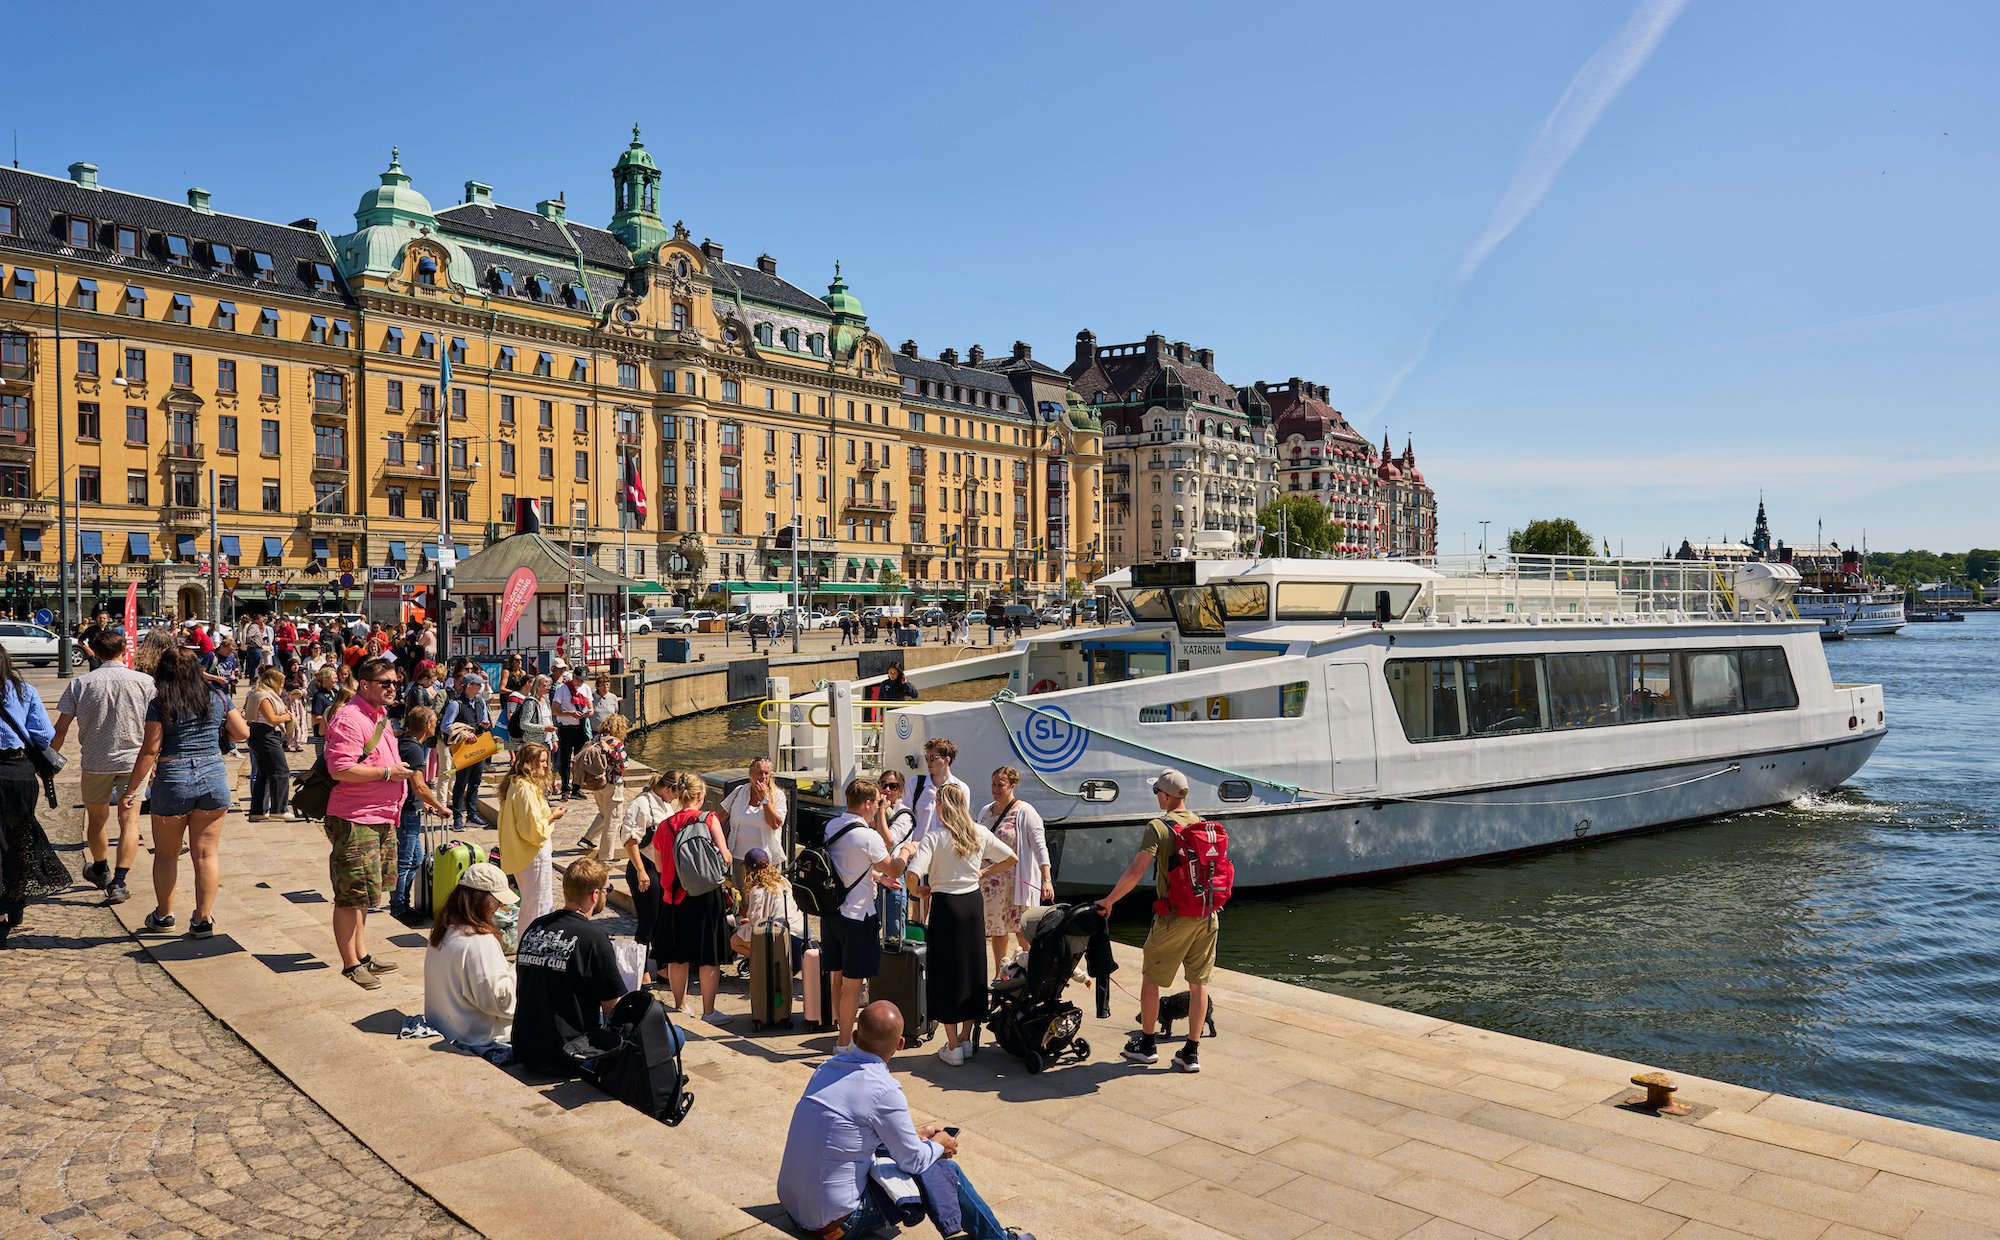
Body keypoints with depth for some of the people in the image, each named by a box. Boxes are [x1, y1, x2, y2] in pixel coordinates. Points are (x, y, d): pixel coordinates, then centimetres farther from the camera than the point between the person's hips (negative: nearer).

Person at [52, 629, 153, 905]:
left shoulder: (80, 684, -4)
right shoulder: (144, 682, -7)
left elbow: (60, 729, -2)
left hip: (95, 761, 2)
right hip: (133, 760, -1)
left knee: (96, 819, 21)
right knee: (129, 820, 2)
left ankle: (100, 871, 41)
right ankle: (118, 883, -8)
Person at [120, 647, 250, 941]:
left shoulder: (160, 705, -6)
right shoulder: (217, 698, 3)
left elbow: (149, 751, -8)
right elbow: (243, 733, 9)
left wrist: (130, 791, -2)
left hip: (173, 782, -2)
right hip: (214, 777, 2)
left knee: (166, 853, 16)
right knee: (206, 853, 6)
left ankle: (164, 915, 28)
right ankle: (203, 919, 7)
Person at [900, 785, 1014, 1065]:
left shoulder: (934, 838, -14)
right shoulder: (980, 834, 0)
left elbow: (913, 874, -24)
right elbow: (1011, 858, 9)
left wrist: (922, 889, -4)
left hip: (945, 906, -4)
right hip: (973, 904, 5)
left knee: (946, 973, 5)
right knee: (973, 971, 14)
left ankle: (952, 1047, 9)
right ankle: (966, 1040, 24)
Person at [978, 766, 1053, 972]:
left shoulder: (1024, 812, -10)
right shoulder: (985, 812, 10)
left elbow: (1040, 846, -15)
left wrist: (1047, 879, -23)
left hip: (1017, 881, -6)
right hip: (990, 881, 6)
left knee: (1023, 930, -4)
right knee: (997, 929, 14)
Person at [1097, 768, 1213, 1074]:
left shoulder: (1158, 827, -12)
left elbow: (1135, 872, -17)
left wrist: (1109, 900, -6)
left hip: (1173, 917, -5)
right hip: (1207, 916, 6)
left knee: (1151, 979, 12)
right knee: (1199, 982, 11)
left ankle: (1147, 1044, 22)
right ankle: (1191, 1052, 14)